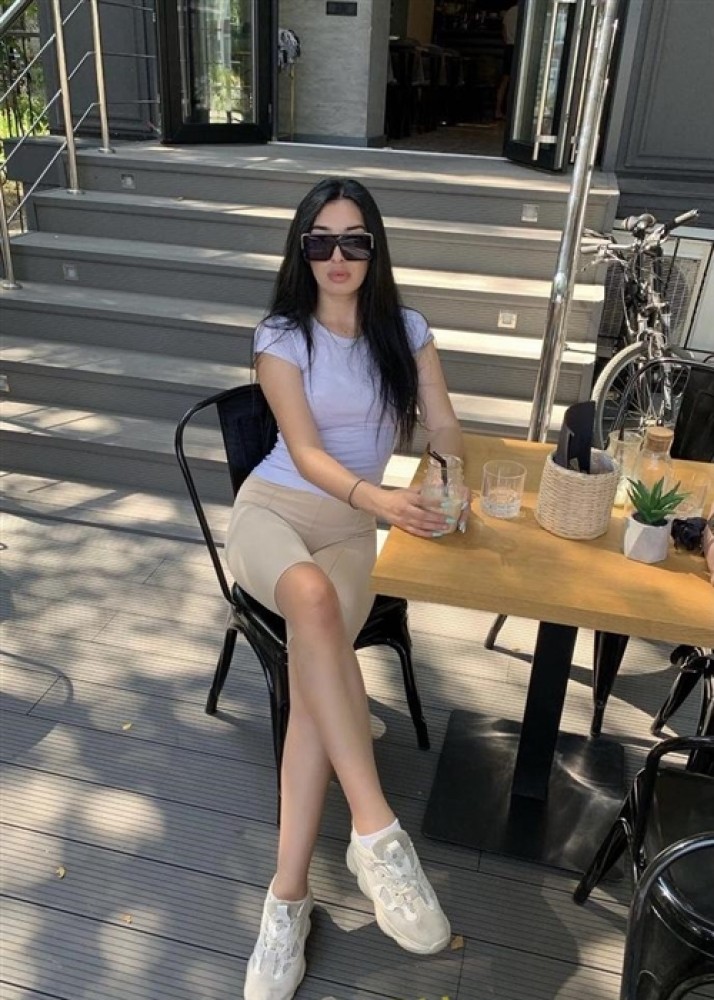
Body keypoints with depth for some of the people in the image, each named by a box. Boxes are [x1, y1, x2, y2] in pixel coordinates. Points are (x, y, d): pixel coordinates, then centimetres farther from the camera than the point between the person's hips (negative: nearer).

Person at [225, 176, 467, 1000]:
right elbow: (305, 451, -13)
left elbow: (443, 429, 7)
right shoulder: (281, 337, -2)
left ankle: (287, 898, -21)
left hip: (352, 522, 2)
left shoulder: (406, 331, 8)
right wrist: (375, 496, -31)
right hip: (274, 507, -2)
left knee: (310, 664, -26)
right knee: (314, 597, -38)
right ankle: (376, 832, -36)